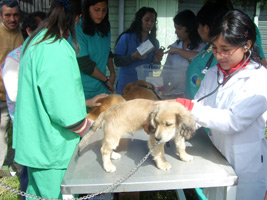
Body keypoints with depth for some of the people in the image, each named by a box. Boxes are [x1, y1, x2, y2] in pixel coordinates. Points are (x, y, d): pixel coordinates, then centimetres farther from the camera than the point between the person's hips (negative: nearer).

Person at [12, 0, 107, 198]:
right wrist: (91, 126, -7)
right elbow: (66, 112, -26)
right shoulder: (58, 50, -25)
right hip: (51, 147, -9)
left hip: (33, 140, 9)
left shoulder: (34, 42, 6)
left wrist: (85, 102, 20)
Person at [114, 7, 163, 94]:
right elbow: (117, 61, -10)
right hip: (126, 85, -3)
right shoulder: (126, 37, -4)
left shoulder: (154, 42, 7)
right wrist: (133, 56, -23)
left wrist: (156, 61, -10)